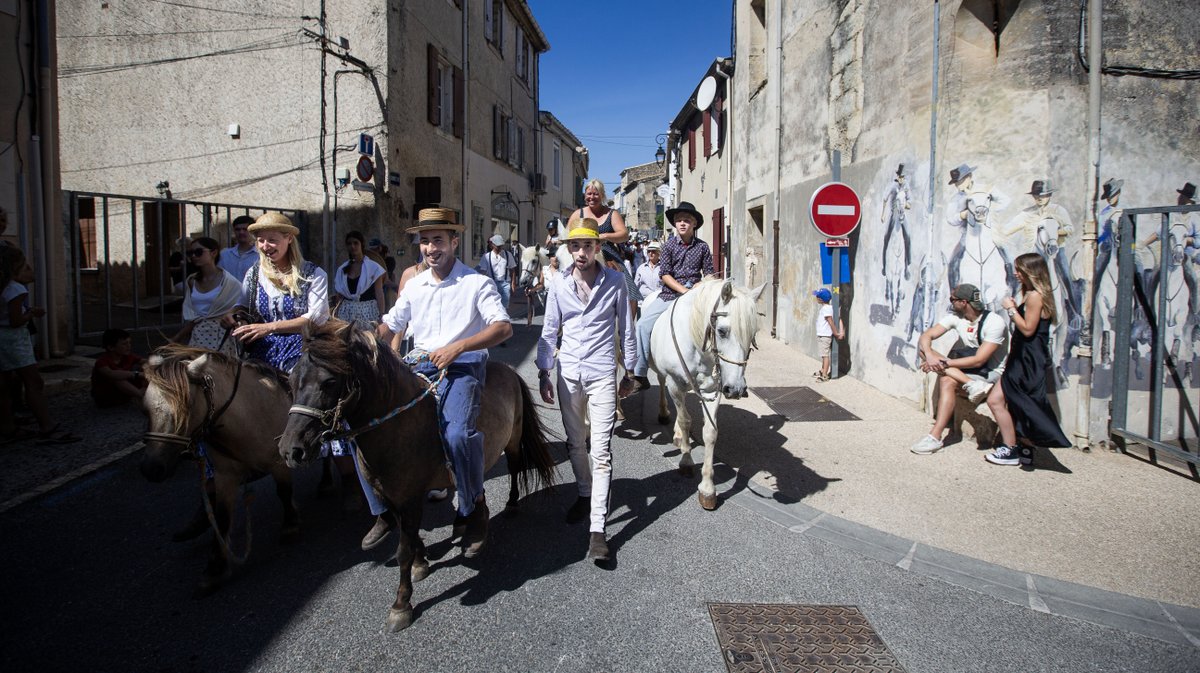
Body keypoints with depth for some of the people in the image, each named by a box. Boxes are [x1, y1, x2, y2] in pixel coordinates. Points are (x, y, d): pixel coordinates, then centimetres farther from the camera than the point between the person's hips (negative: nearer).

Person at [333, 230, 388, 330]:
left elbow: (379, 296, -3)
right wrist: (335, 316, 10)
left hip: (367, 312, -3)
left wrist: (382, 318, -11)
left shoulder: (373, 267, 0)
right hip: (346, 314, 3)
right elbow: (340, 297, 16)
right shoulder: (342, 270, 12)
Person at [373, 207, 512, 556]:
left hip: (462, 367, -5)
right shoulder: (414, 285, 17)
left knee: (457, 433, -33)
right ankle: (386, 510, 7)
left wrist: (457, 347, -24)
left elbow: (503, 327, -12)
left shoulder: (476, 283, 0)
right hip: (418, 366, 6)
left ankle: (474, 506, -7)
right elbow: (390, 324, 25)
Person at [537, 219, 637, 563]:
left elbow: (625, 329, 5)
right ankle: (584, 494, 39)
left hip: (602, 375, -3)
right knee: (575, 443, 16)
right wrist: (544, 373, 5)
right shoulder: (559, 286, 4)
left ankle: (597, 527, -6)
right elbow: (549, 333, 9)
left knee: (601, 450, -6)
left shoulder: (615, 282, -2)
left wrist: (630, 372, 7)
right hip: (568, 374, 3)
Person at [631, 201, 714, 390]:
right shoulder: (670, 245, 4)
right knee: (643, 325, -17)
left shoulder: (702, 247, 6)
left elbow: (708, 275, 9)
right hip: (669, 295, 0)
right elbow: (664, 274, -3)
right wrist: (684, 290, -14)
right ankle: (640, 375, -13)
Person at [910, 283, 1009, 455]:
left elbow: (979, 360, -25)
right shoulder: (956, 317, -1)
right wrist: (929, 355, -30)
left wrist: (944, 363, -28)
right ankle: (972, 385, -26)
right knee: (923, 347, -15)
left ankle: (935, 437, -35)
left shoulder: (994, 322, -19)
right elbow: (926, 336, -9)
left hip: (990, 372, -6)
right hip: (965, 367, 7)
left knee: (947, 380, -34)